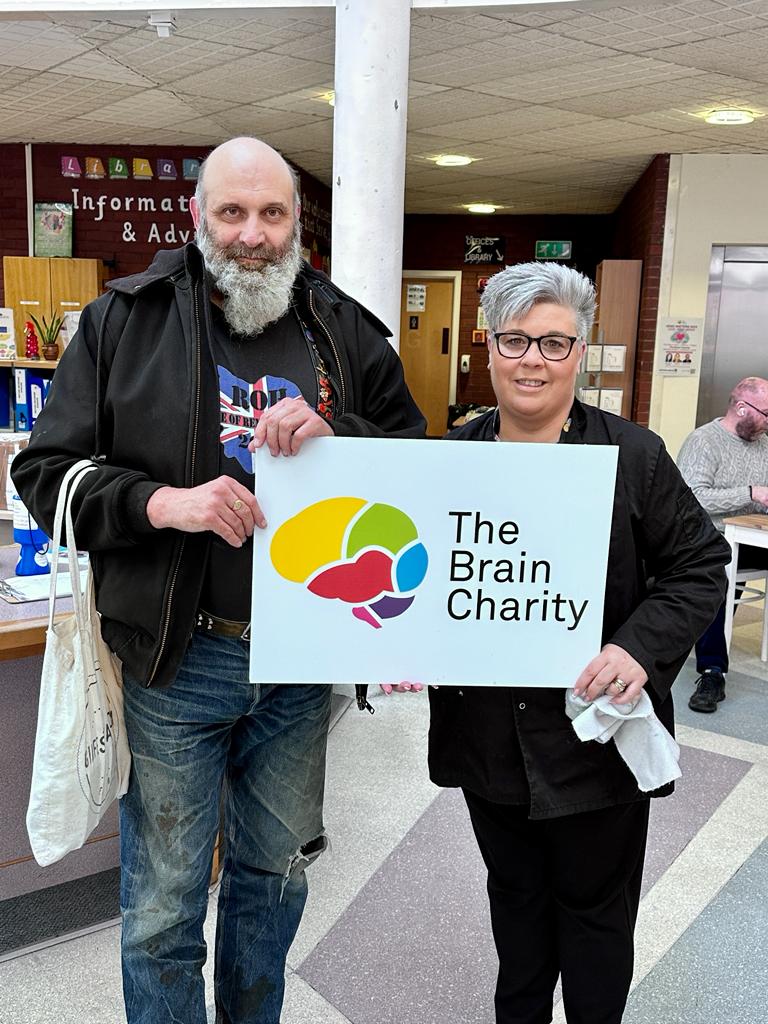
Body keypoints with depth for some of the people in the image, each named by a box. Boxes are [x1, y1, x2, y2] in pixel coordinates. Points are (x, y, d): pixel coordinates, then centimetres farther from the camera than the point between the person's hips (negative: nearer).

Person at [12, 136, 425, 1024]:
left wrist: (337, 440, -16)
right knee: (163, 904, 11)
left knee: (276, 873, 23)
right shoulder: (124, 322, -2)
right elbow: (46, 470, -4)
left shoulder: (347, 333, 4)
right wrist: (160, 501, -21)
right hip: (178, 659, -2)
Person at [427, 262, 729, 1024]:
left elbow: (700, 566, -6)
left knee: (594, 908, 17)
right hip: (487, 732, 4)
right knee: (515, 896, 24)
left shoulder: (633, 455, -9)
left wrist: (640, 649, -21)